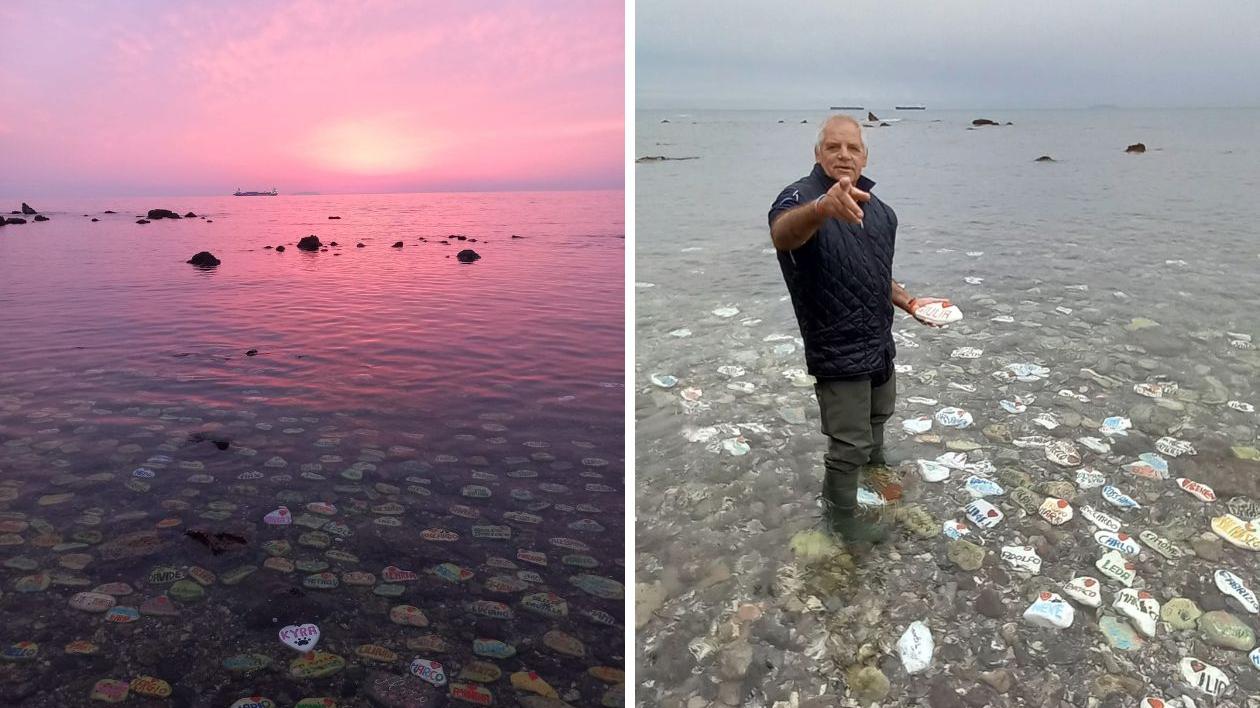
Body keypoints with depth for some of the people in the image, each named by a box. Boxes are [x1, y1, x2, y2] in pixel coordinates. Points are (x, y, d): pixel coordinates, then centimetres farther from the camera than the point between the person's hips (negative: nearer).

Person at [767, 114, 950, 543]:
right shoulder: (802, 197, -21)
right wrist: (822, 208, -68)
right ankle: (842, 514, 27)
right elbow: (782, 233, -48)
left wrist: (909, 303, 4)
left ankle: (875, 463, 61)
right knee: (849, 442, 3)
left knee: (879, 412, 31)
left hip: (879, 342, 8)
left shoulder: (879, 211, 5)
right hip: (837, 349, -8)